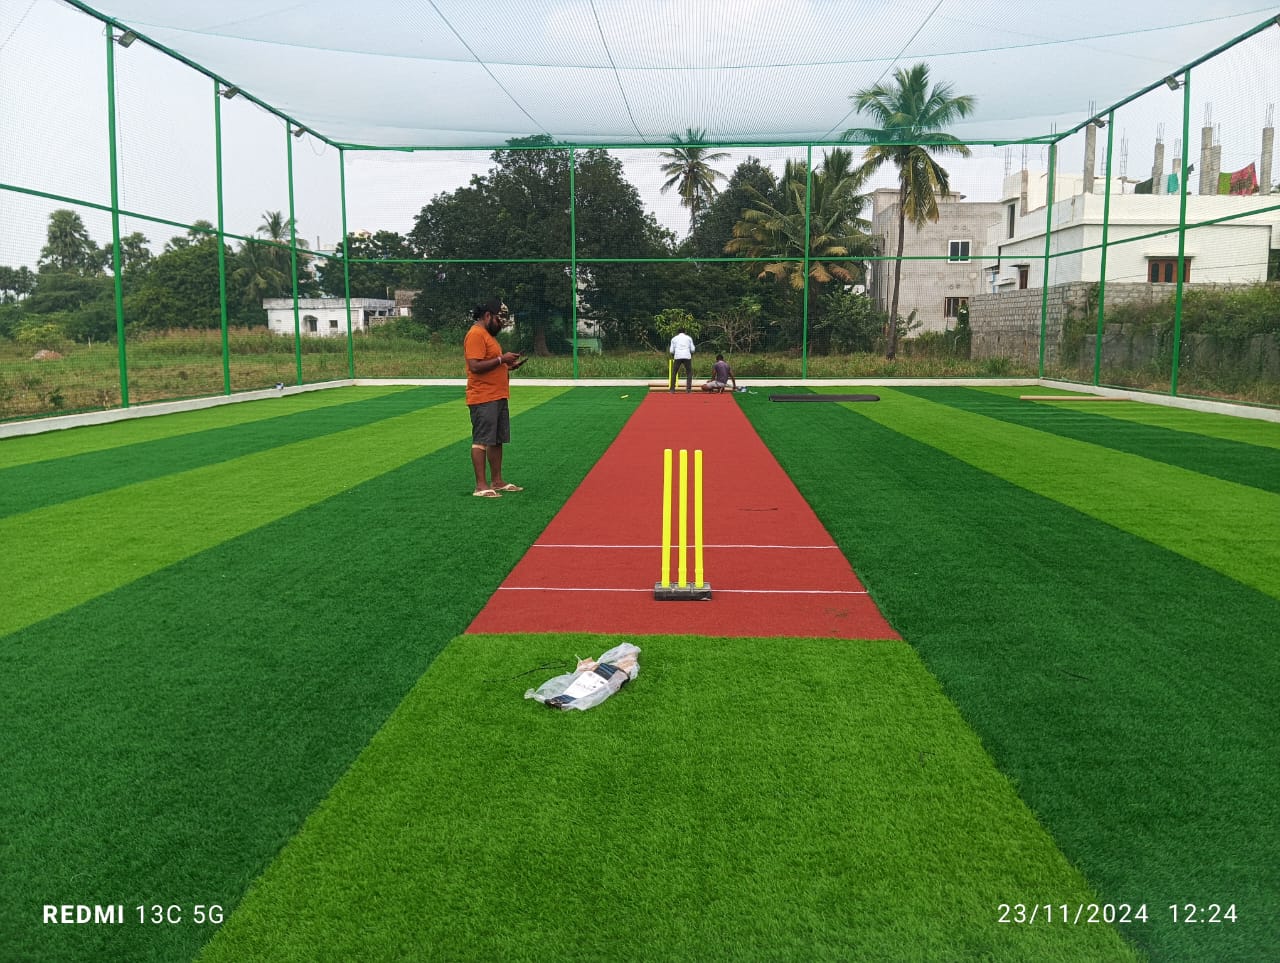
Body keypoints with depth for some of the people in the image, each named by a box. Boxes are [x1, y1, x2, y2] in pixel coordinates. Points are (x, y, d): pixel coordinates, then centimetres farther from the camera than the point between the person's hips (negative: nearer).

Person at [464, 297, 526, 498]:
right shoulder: (475, 334, -13)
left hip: (498, 397, 10)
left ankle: (497, 481, 20)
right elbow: (475, 366, -21)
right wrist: (501, 359, -17)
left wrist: (507, 366, 13)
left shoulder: (488, 335, 20)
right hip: (483, 399, -10)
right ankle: (481, 486, -5)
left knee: (497, 440, 12)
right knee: (481, 441, -7)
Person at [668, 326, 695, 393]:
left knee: (674, 373, 9)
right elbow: (692, 349, 9)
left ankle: (672, 389, 2)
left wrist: (672, 356, 28)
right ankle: (688, 389, -1)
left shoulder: (674, 339, 14)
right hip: (687, 356, 0)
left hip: (677, 357, 0)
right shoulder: (689, 338, 14)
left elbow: (671, 351, 9)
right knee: (689, 373, 10)